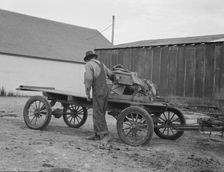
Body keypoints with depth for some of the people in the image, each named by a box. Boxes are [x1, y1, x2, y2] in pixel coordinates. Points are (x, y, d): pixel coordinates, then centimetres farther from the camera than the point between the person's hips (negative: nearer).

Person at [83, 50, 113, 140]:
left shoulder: (88, 65, -5)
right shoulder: (100, 64, 17)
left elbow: (88, 79, -16)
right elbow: (110, 74, 27)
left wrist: (87, 93, -10)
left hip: (98, 92, -8)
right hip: (106, 90, 8)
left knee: (97, 114, -4)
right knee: (99, 114, 11)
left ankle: (104, 134, -5)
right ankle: (97, 134, 12)